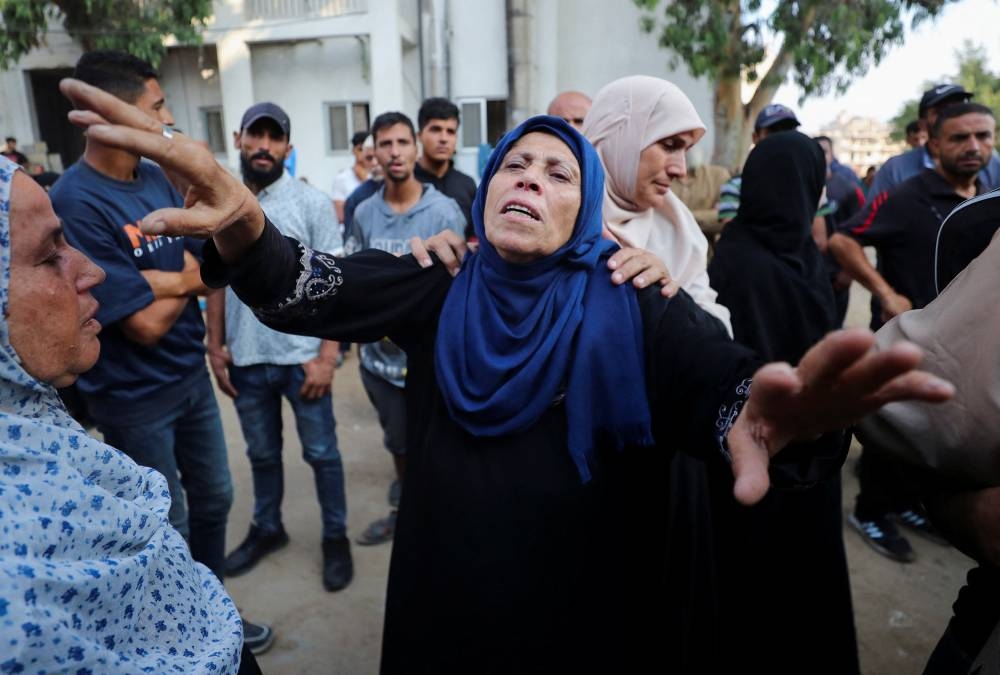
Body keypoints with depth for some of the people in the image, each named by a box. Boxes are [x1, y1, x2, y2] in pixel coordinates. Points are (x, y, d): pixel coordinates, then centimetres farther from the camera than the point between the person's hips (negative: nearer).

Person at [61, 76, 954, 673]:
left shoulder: (631, 305, -11)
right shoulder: (439, 288, -3)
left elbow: (721, 379, -28)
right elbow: (307, 290, -15)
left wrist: (766, 412, -52)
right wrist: (241, 229, -37)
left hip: (582, 596, -1)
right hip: (447, 589, 2)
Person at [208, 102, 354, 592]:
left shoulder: (312, 203, -6)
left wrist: (327, 355, -13)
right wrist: (215, 346, 5)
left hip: (302, 357, -3)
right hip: (245, 359, 4)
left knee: (320, 453, 10)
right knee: (262, 454, 20)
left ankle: (335, 536, 29)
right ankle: (266, 529, 41)